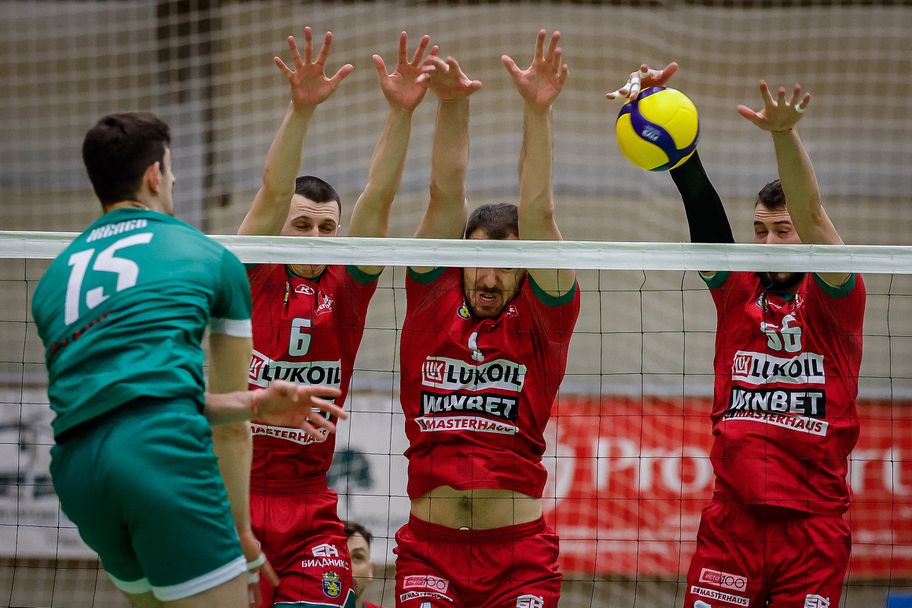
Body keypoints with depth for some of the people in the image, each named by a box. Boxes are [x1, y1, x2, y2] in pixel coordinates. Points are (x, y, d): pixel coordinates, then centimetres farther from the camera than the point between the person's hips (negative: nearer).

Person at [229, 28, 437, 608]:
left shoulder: (347, 289, 6)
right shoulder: (254, 278, 2)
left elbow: (378, 198, -6)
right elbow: (274, 190, -12)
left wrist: (401, 112, -18)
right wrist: (301, 109, -27)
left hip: (309, 509, 2)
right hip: (228, 499, -2)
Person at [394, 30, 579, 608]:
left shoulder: (541, 321, 4)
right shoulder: (434, 306, 8)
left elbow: (537, 214, -5)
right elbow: (446, 198, 0)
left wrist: (538, 111, -14)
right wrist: (452, 106, -10)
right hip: (429, 546, 1)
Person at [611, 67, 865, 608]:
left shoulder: (834, 299, 2)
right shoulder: (738, 291, 10)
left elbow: (811, 214, -15)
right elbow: (700, 199, -2)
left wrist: (785, 133, -32)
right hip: (733, 517, 2)